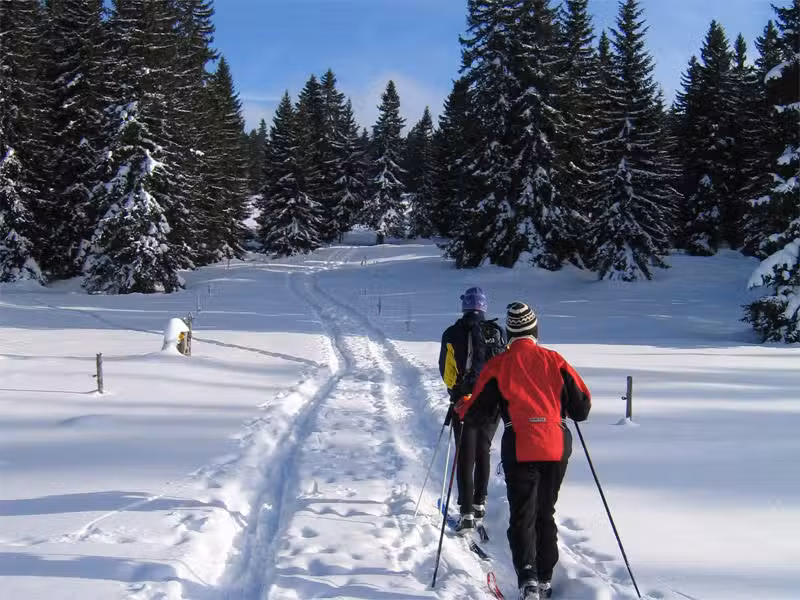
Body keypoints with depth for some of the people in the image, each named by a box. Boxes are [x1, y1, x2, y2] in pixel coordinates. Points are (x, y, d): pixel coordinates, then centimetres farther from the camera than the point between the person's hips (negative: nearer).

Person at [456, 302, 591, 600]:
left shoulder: (498, 365, -2)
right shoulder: (554, 360, 3)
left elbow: (476, 409, 3)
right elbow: (582, 405, 6)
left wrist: (461, 408, 25)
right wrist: (566, 410, 29)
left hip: (520, 448, -2)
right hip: (557, 446, 2)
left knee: (522, 516, 3)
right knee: (546, 514, 16)